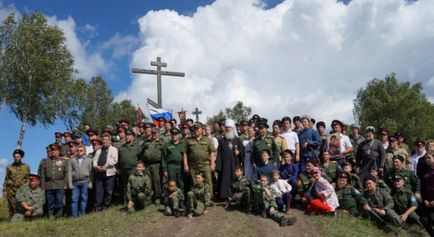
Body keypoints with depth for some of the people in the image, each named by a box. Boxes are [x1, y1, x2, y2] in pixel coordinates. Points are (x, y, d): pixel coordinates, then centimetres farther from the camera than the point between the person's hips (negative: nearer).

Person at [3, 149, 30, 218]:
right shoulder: (9, 167, 7)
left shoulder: (26, 167, 7)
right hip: (11, 190, 0)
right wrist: (4, 190, 2)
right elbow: (6, 180, 9)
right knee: (12, 208, -2)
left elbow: (28, 179, 8)